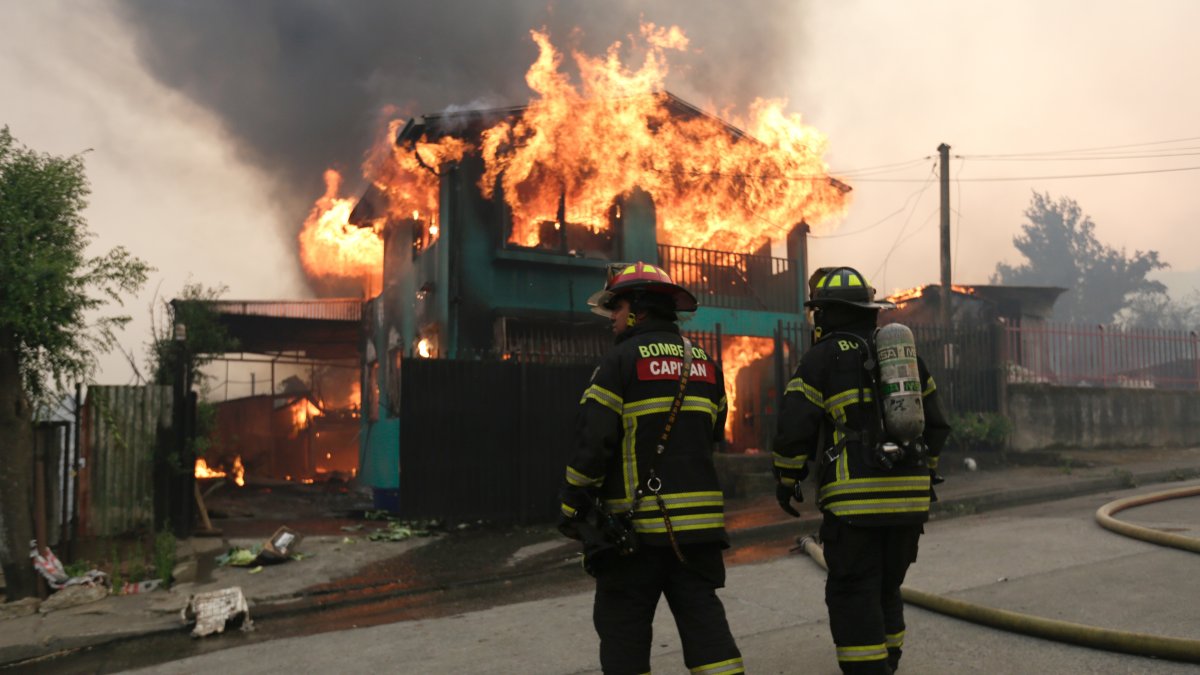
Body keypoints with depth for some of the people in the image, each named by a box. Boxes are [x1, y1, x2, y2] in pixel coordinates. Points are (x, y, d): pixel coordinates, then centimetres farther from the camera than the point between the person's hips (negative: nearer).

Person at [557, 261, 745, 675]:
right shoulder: (705, 363, 11)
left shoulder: (622, 359, -9)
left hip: (636, 523, -5)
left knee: (623, 629, 5)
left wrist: (572, 509, -5)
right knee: (703, 619, 9)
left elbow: (592, 443, -12)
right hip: (699, 521, 6)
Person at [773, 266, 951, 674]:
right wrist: (925, 473, 29)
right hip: (909, 498, 7)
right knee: (887, 591, 19)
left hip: (855, 502, -6)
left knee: (853, 596, -1)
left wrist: (786, 480, 3)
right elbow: (936, 425, 19)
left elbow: (795, 428, -10)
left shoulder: (822, 357, -5)